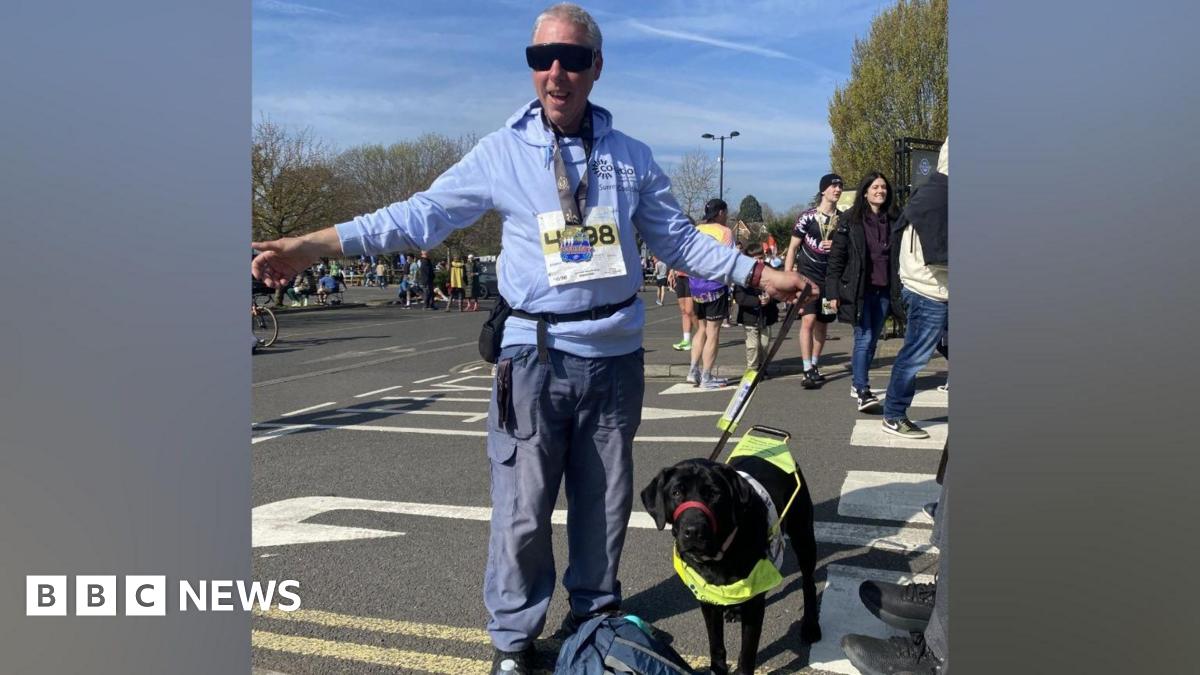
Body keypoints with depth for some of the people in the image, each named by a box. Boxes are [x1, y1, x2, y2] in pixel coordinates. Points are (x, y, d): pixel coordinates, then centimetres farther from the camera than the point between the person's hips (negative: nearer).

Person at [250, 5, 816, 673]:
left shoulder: (632, 157, 5)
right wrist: (311, 244, -9)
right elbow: (421, 215, -2)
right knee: (524, 507, 4)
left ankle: (596, 613, 36)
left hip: (616, 356, 3)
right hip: (536, 355, -2)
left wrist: (761, 273, 2)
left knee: (607, 499, 15)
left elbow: (679, 239, 10)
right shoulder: (500, 153, -2)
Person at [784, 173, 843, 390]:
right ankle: (808, 371, -16)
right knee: (808, 320, -17)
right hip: (808, 276, -4)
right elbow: (792, 248, -1)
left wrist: (837, 246, -7)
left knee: (822, 324, 10)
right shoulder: (808, 217, -4)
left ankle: (814, 366, 23)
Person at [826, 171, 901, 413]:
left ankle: (859, 384, 23)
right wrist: (833, 292, -9)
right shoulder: (850, 221, -2)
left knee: (872, 340, 9)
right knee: (864, 339, -11)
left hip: (883, 291, 5)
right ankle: (863, 393, -12)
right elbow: (836, 257, -4)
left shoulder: (892, 222, 12)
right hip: (859, 290, -5)